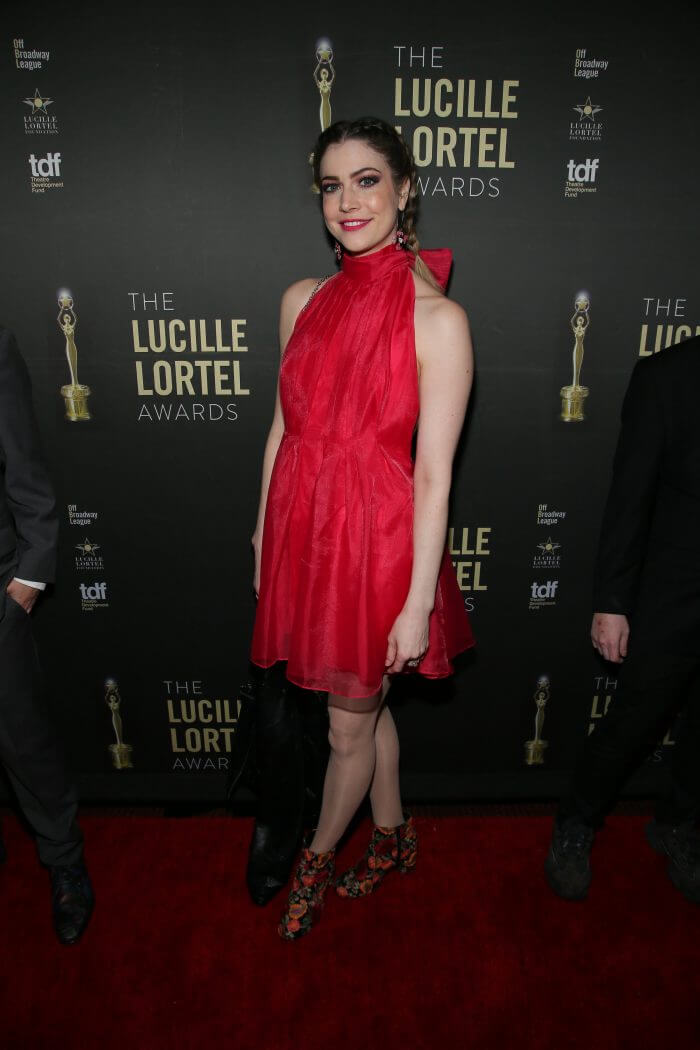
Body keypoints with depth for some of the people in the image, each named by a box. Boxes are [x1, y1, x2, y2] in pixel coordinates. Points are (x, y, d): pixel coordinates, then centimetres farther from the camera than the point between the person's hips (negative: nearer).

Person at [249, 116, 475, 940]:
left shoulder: (437, 318, -13)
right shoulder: (303, 300, 5)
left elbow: (434, 472, -15)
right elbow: (282, 428, 9)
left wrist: (418, 603, -14)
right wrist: (263, 541, 11)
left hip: (377, 540, -5)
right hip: (304, 531, 6)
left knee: (350, 725, 15)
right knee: (366, 707, 23)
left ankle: (317, 859, 44)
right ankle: (394, 838, 49)